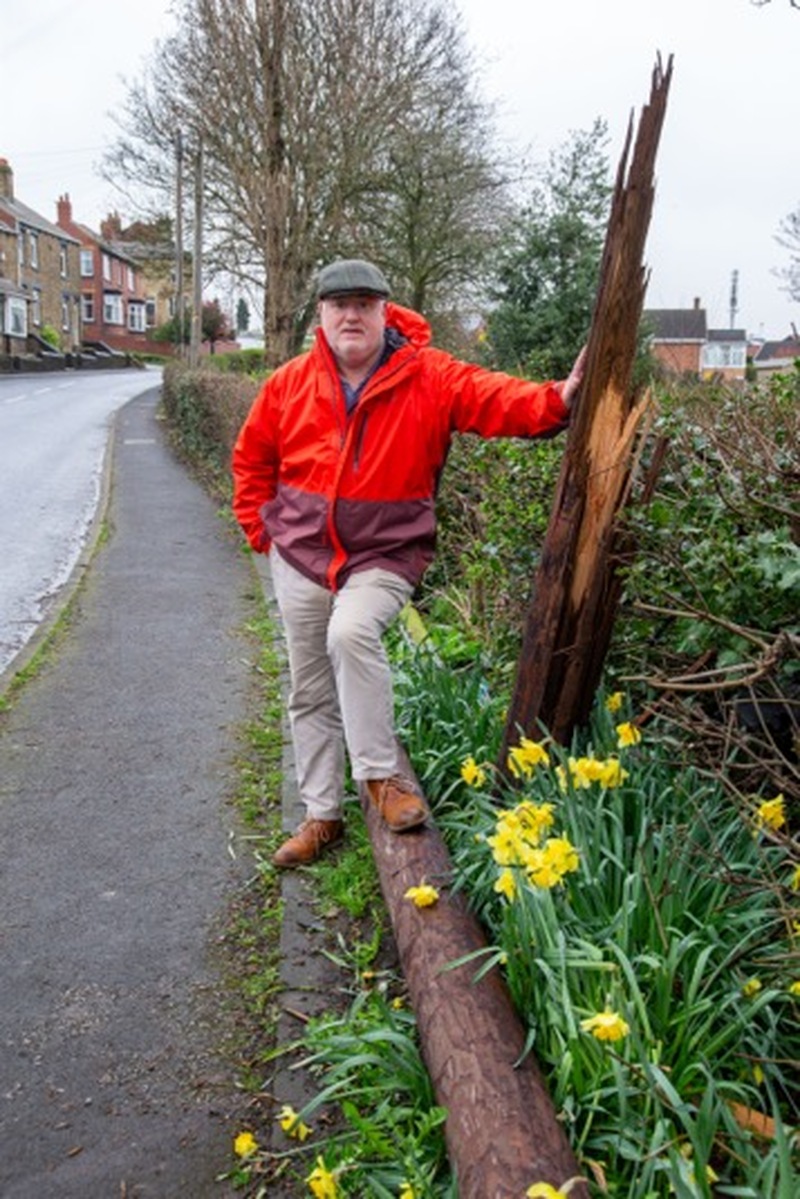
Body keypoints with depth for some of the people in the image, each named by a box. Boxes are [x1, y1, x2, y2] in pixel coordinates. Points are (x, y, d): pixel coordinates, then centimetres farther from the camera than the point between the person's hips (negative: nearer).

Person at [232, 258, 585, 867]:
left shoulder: (429, 377, -8)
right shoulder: (290, 383, 2)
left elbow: (497, 398, -22)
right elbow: (252, 458, 13)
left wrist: (556, 400, -41)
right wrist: (261, 528, 6)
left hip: (384, 554, -4)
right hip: (301, 555, 4)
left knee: (351, 633, -34)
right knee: (310, 692, 10)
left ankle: (381, 773, -15)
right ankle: (322, 814, 26)